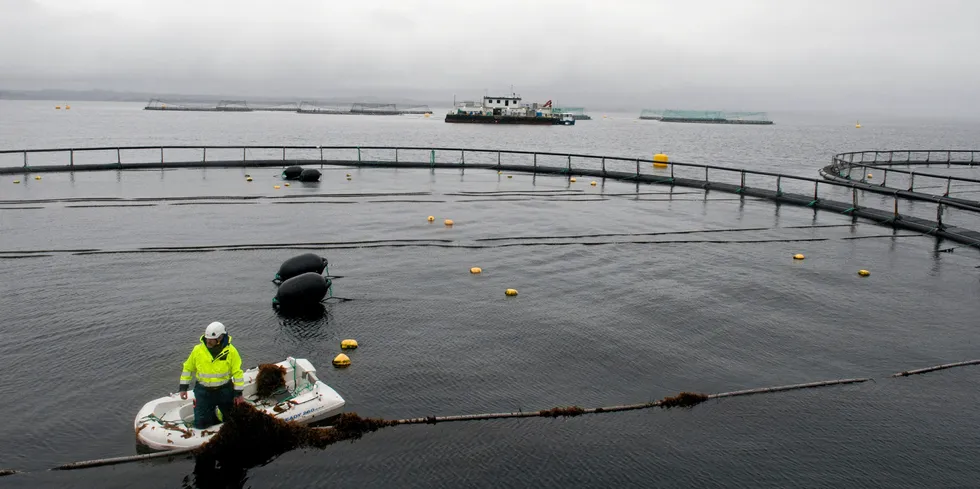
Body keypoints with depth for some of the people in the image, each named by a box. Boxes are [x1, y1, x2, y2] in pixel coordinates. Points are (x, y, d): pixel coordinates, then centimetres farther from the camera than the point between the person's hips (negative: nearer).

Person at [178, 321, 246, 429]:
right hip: (203, 392, 0)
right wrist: (183, 388, 2)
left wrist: (238, 393, -6)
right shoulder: (198, 350, -11)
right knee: (201, 424, 0)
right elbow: (188, 368, 3)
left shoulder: (230, 351, -16)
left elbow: (237, 372, -8)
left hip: (225, 391, 0)